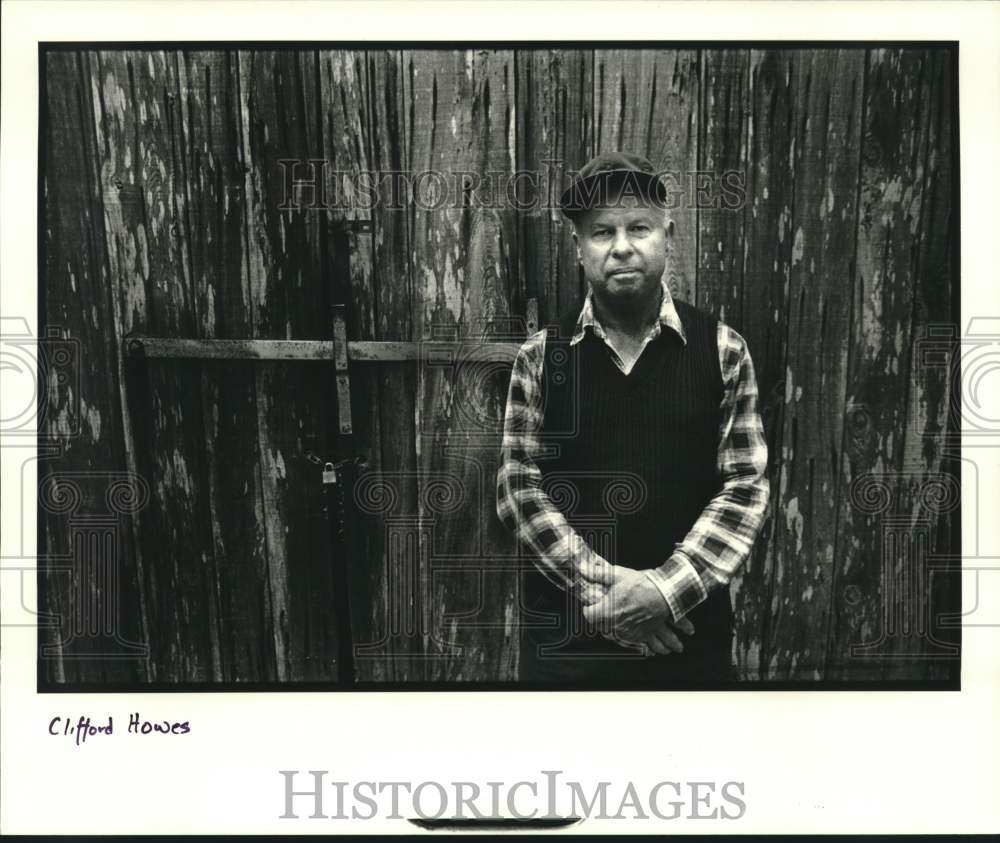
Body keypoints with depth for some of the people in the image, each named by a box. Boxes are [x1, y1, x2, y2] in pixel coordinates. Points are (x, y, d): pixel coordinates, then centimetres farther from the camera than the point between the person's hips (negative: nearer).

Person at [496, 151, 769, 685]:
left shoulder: (722, 350, -2)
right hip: (565, 632, 0)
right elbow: (517, 489, -5)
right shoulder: (539, 357, -2)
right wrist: (602, 586, -15)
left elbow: (746, 487, -5)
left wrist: (668, 589, -16)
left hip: (688, 630, 0)